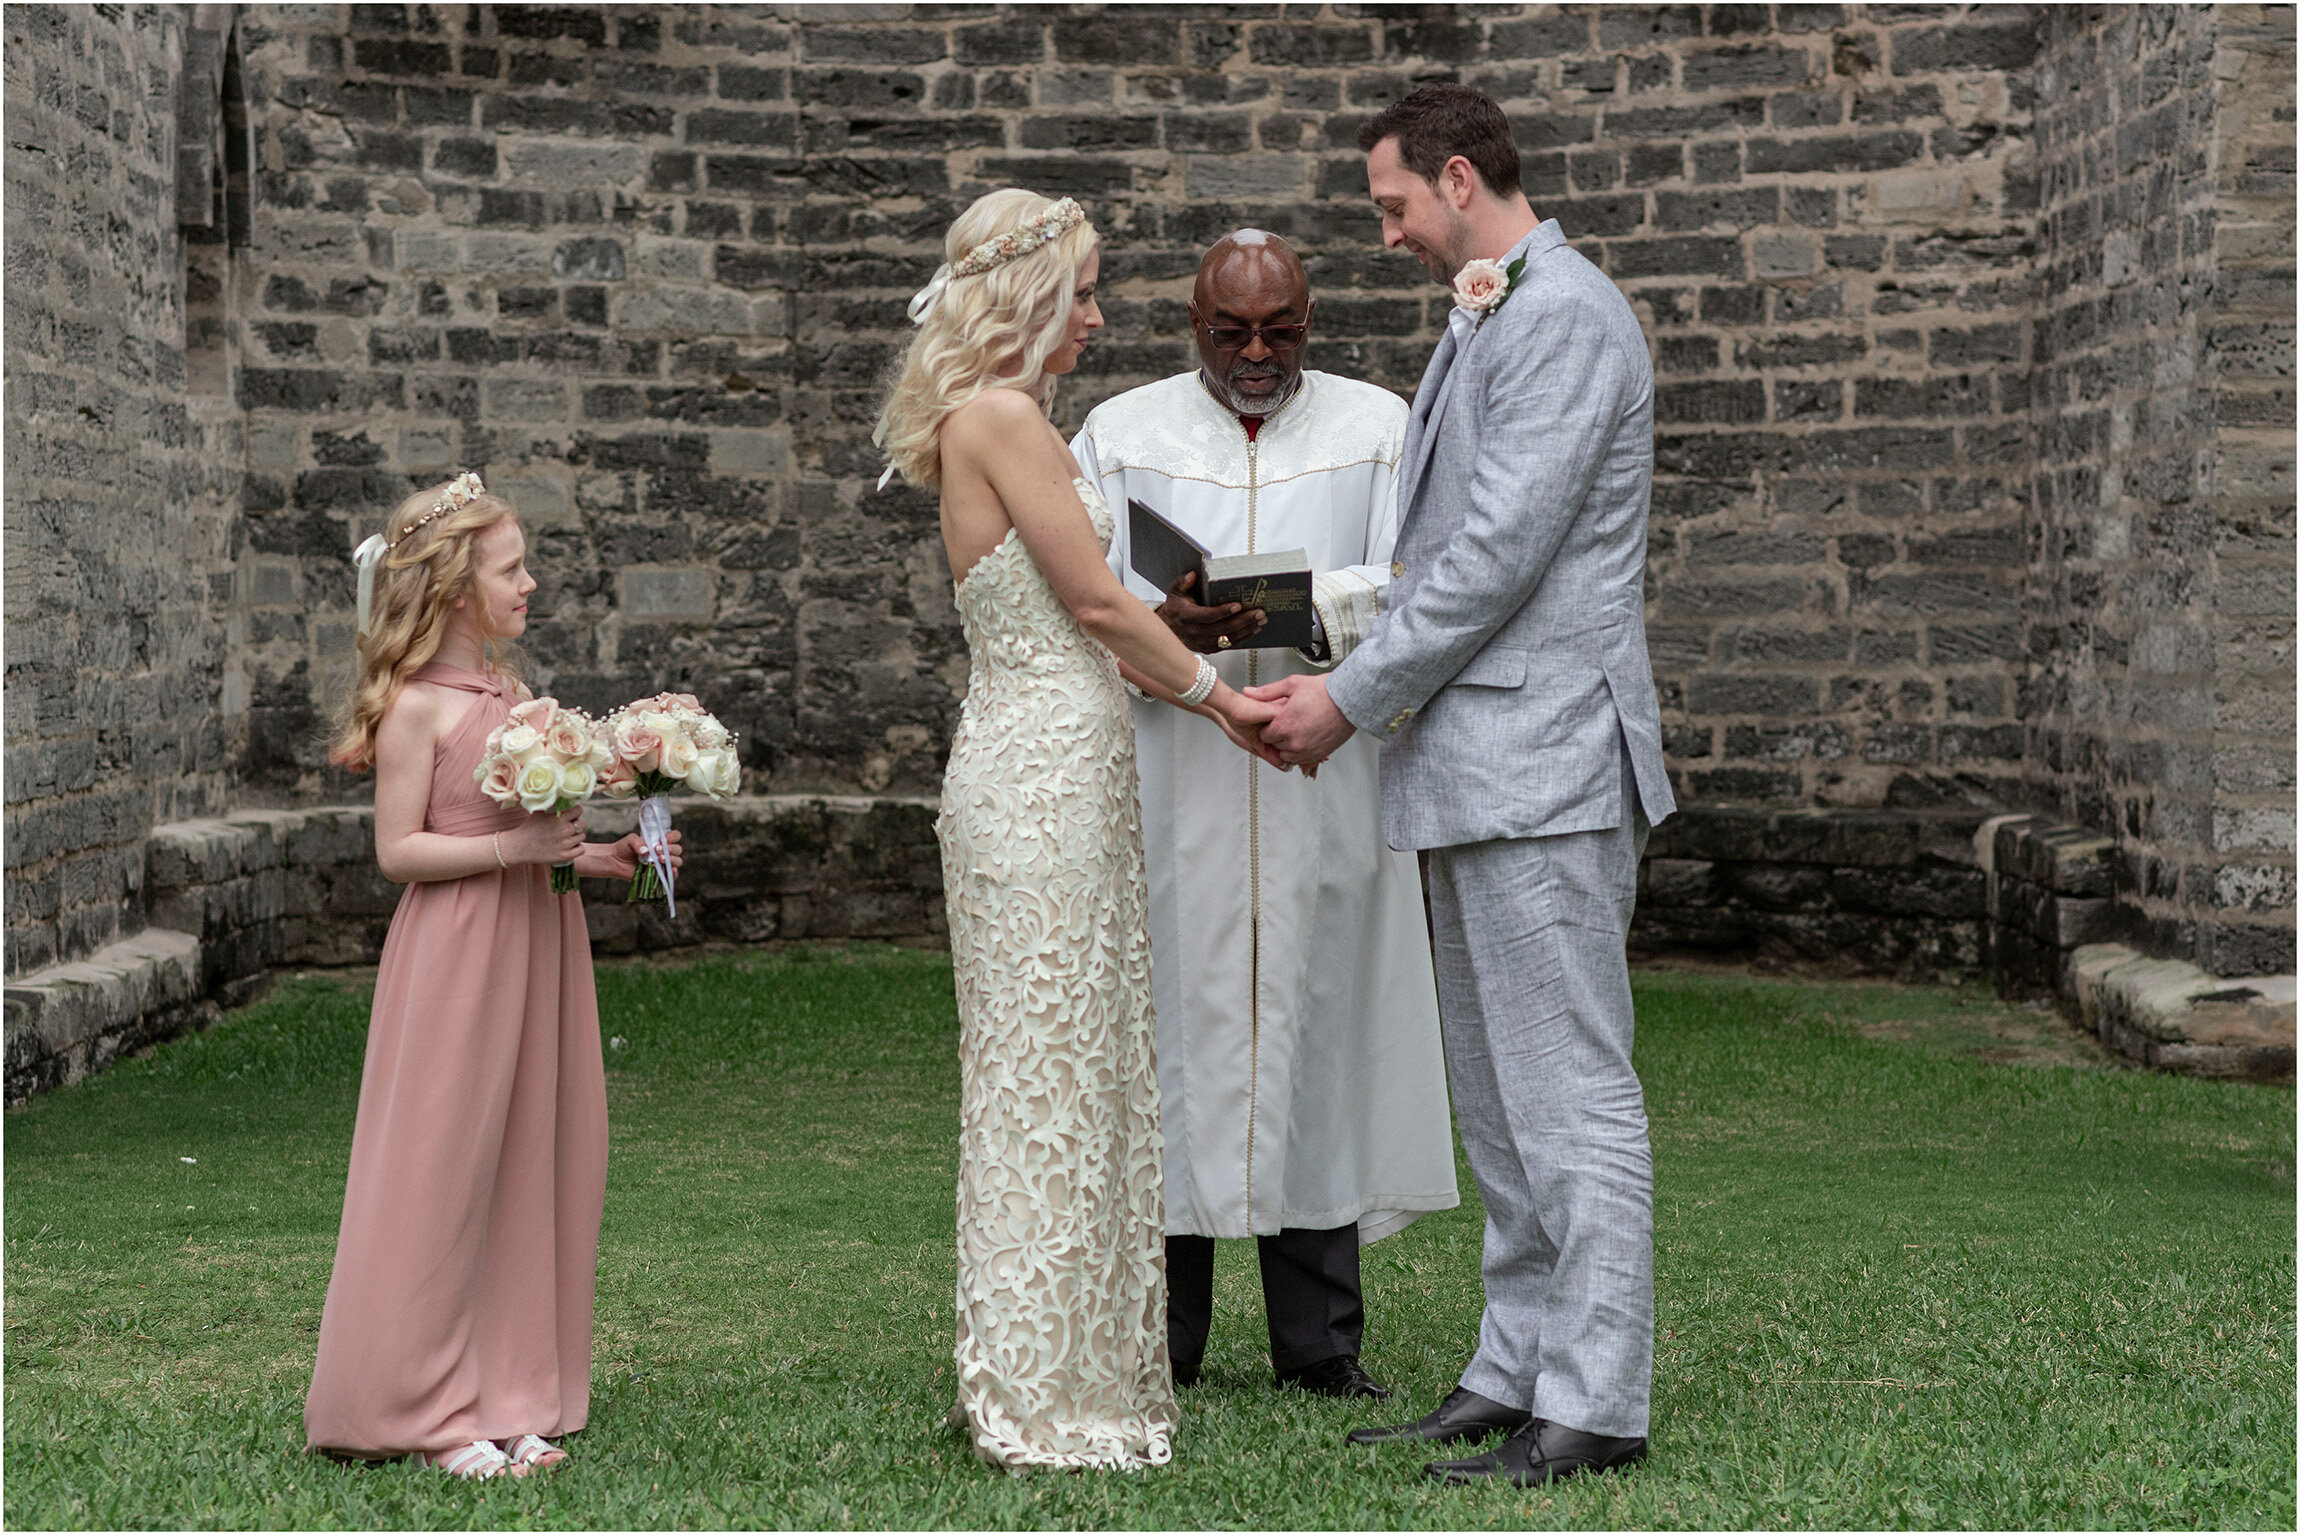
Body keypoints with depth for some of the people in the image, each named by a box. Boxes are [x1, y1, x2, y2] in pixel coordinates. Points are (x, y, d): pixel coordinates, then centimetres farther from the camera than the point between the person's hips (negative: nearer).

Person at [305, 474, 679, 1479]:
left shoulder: (507, 692, 13)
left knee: (532, 1161, 9)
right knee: (444, 1169, -2)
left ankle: (512, 1396, 18)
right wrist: (514, 848, -22)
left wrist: (599, 857, 8)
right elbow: (399, 850, -13)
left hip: (531, 943, 8)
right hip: (454, 955, -8)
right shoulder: (415, 703, -10)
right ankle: (430, 1411, 7)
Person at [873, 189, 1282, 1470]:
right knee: (1050, 1074, -4)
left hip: (1063, 769, 10)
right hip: (1044, 773, -10)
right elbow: (1097, 600, -11)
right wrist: (1214, 689, 2)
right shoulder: (1001, 415, -13)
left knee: (1078, 1066, 13)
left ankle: (1077, 1372, 21)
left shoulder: (995, 421, 17)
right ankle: (1046, 1400, 4)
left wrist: (1207, 698, 15)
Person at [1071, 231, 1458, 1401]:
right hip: (1169, 791, 0)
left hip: (1323, 792, 0)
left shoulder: (1377, 428, 10)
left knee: (1318, 1033, 2)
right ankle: (1158, 1341, 8)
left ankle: (1320, 1340, 10)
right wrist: (1162, 628, -19)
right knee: (1169, 1038, -1)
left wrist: (1310, 604, -21)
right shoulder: (1119, 435, 11)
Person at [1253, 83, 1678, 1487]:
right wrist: (1357, 686, 11)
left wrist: (1354, 697, -13)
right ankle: (1519, 1371, 21)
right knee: (1498, 1097, 13)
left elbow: (1501, 550, -18)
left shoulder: (1565, 317, -12)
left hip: (1541, 766, -11)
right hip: (1479, 770, 11)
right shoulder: (1488, 325, 21)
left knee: (1571, 1093, -7)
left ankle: (1596, 1407, -2)